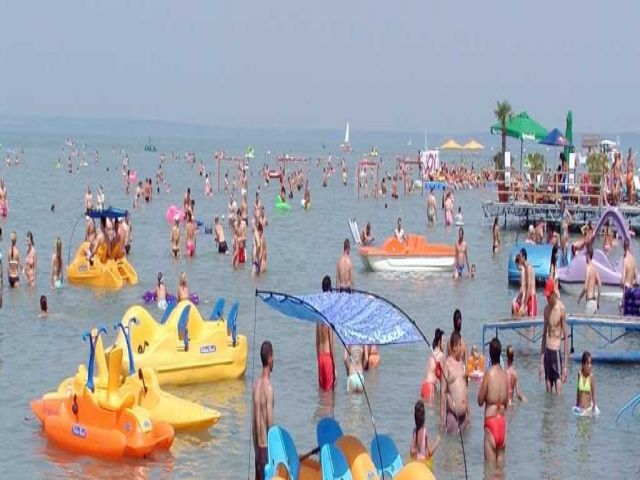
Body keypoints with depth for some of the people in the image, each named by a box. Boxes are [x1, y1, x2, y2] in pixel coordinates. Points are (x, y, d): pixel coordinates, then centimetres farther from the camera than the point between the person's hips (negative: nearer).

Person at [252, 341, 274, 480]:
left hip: (257, 444, 8)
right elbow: (270, 422, -17)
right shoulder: (268, 387, -17)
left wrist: (256, 445, 19)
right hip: (265, 444, -8)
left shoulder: (256, 384, 8)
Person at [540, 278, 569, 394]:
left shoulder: (561, 308, -9)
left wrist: (565, 365, -12)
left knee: (558, 380, -12)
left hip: (556, 350, -6)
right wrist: (541, 362, 16)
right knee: (548, 381, 8)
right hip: (547, 350, 6)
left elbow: (566, 336, -9)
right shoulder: (546, 309, 10)